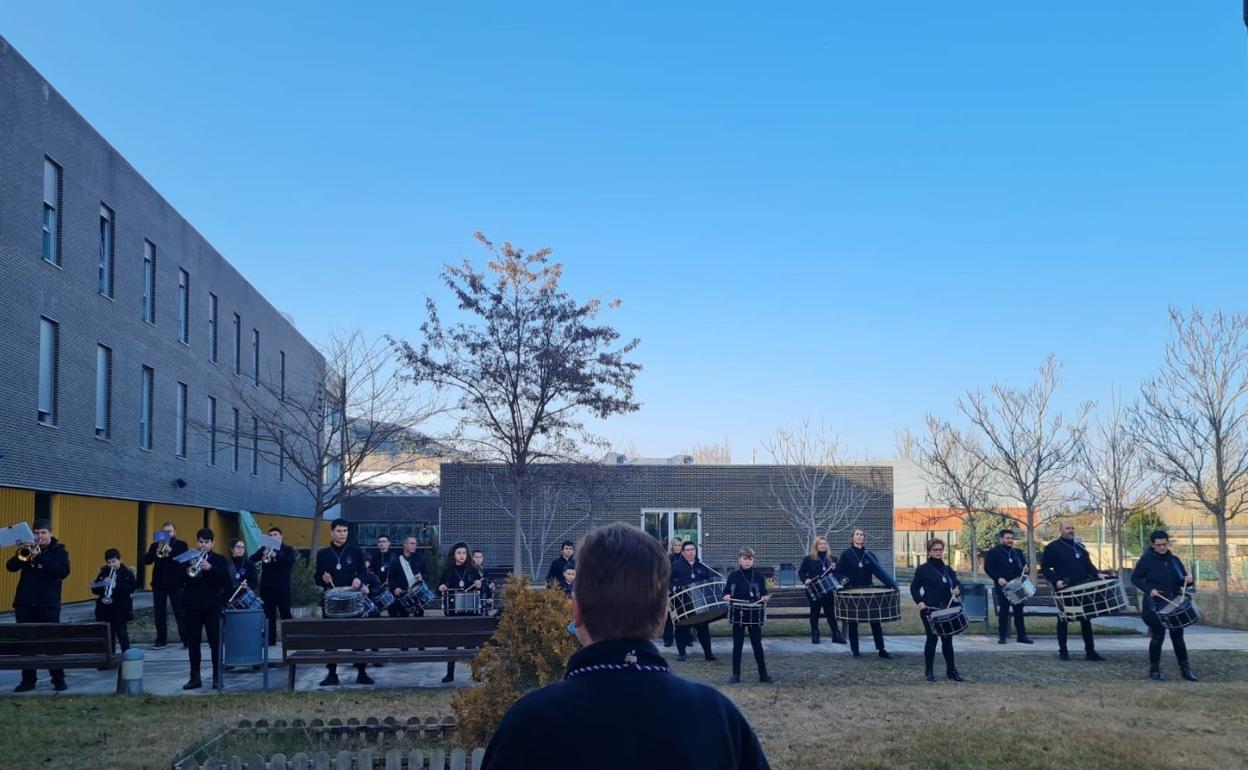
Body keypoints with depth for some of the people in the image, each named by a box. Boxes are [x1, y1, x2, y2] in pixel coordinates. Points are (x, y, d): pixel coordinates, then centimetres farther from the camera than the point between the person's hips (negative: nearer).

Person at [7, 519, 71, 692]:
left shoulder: (58, 550, -1)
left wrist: (40, 557, -21)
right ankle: (28, 680, 12)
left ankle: (59, 680, 5)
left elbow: (63, 572, -17)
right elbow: (10, 566, 0)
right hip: (25, 604, 3)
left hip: (48, 604, -3)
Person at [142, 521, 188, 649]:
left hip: (176, 584, -3)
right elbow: (146, 560, -2)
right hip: (158, 584, 3)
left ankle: (186, 639, 1)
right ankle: (161, 640, 12)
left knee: (180, 612, -3)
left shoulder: (181, 545, 3)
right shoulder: (155, 545, 10)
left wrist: (170, 550, -22)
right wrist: (157, 551, -17)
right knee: (159, 613, 5)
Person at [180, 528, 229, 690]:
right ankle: (195, 677, 11)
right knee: (193, 643, 5)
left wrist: (210, 569, -19)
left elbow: (226, 582, -8)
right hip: (191, 606, 2)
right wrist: (187, 573, -16)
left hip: (212, 607, -2)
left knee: (215, 642, -1)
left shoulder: (220, 560, 4)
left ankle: (217, 676, 6)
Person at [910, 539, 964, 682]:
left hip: (946, 609, 4)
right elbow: (914, 587, 0)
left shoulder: (948, 569, 11)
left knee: (947, 640, 8)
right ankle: (928, 671, 10)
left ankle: (951, 670, 17)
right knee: (932, 639, -1)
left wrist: (958, 590, -12)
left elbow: (958, 584, 10)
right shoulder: (923, 569, -3)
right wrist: (919, 601, -15)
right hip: (929, 610, -4)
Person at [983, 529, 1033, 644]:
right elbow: (987, 568, -6)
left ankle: (1022, 635, 11)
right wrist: (998, 578, -20)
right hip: (1002, 586, -4)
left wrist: (1026, 569, -5)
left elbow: (1025, 564, 20)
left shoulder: (1018, 552, 15)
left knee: (1019, 610, 6)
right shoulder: (993, 553, -1)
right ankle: (1002, 636, 5)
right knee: (1003, 611, -1)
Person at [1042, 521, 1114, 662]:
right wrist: (1056, 581, -18)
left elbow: (1088, 564, 16)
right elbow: (1046, 568, -4)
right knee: (1063, 621, 3)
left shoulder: (1080, 546, 13)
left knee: (1086, 620, 6)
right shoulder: (1053, 547, -3)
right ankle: (1063, 651, 11)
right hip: (1064, 590, -4)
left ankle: (1090, 651, 12)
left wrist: (1097, 574, -3)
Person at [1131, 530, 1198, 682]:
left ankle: (1185, 669, 15)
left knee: (1178, 636, 8)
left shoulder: (1173, 559, 8)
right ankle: (1154, 669, 11)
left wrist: (1188, 580, -9)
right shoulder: (1146, 560, -6)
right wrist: (1149, 589, -17)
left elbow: (1182, 580, 15)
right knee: (1158, 636, -1)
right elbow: (1135, 578, -3)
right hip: (1156, 606, -4)